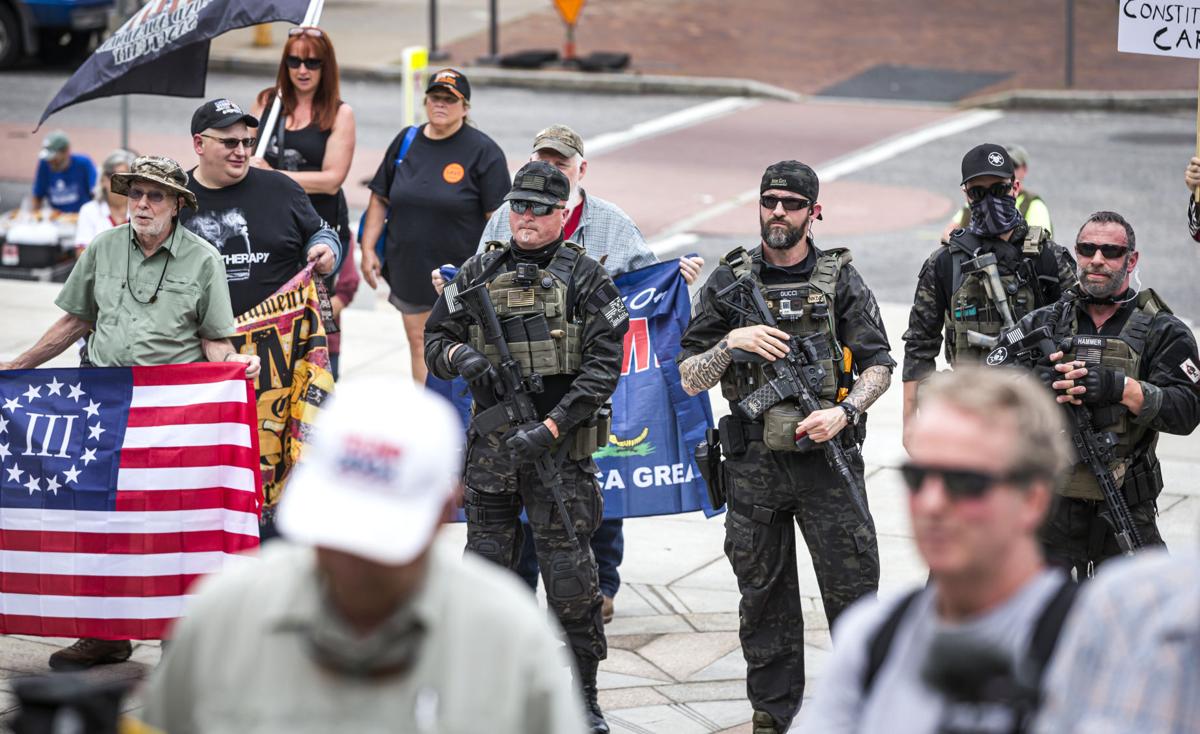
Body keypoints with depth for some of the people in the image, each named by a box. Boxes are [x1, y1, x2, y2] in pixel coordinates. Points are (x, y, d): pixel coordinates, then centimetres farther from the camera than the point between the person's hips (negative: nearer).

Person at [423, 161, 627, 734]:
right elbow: (434, 339, 14)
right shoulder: (479, 274, 9)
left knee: (570, 575, -4)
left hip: (559, 446, -4)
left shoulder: (585, 278, -2)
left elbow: (604, 365, -7)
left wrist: (551, 427, -16)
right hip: (491, 445, 4)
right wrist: (459, 355, -11)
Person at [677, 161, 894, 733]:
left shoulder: (841, 280, 3)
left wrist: (845, 411, -13)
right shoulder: (728, 284, 4)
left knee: (852, 588, -1)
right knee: (764, 598, 8)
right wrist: (731, 342, -13)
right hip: (754, 465, 1)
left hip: (828, 455, -1)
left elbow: (878, 364, 4)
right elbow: (689, 379, 4)